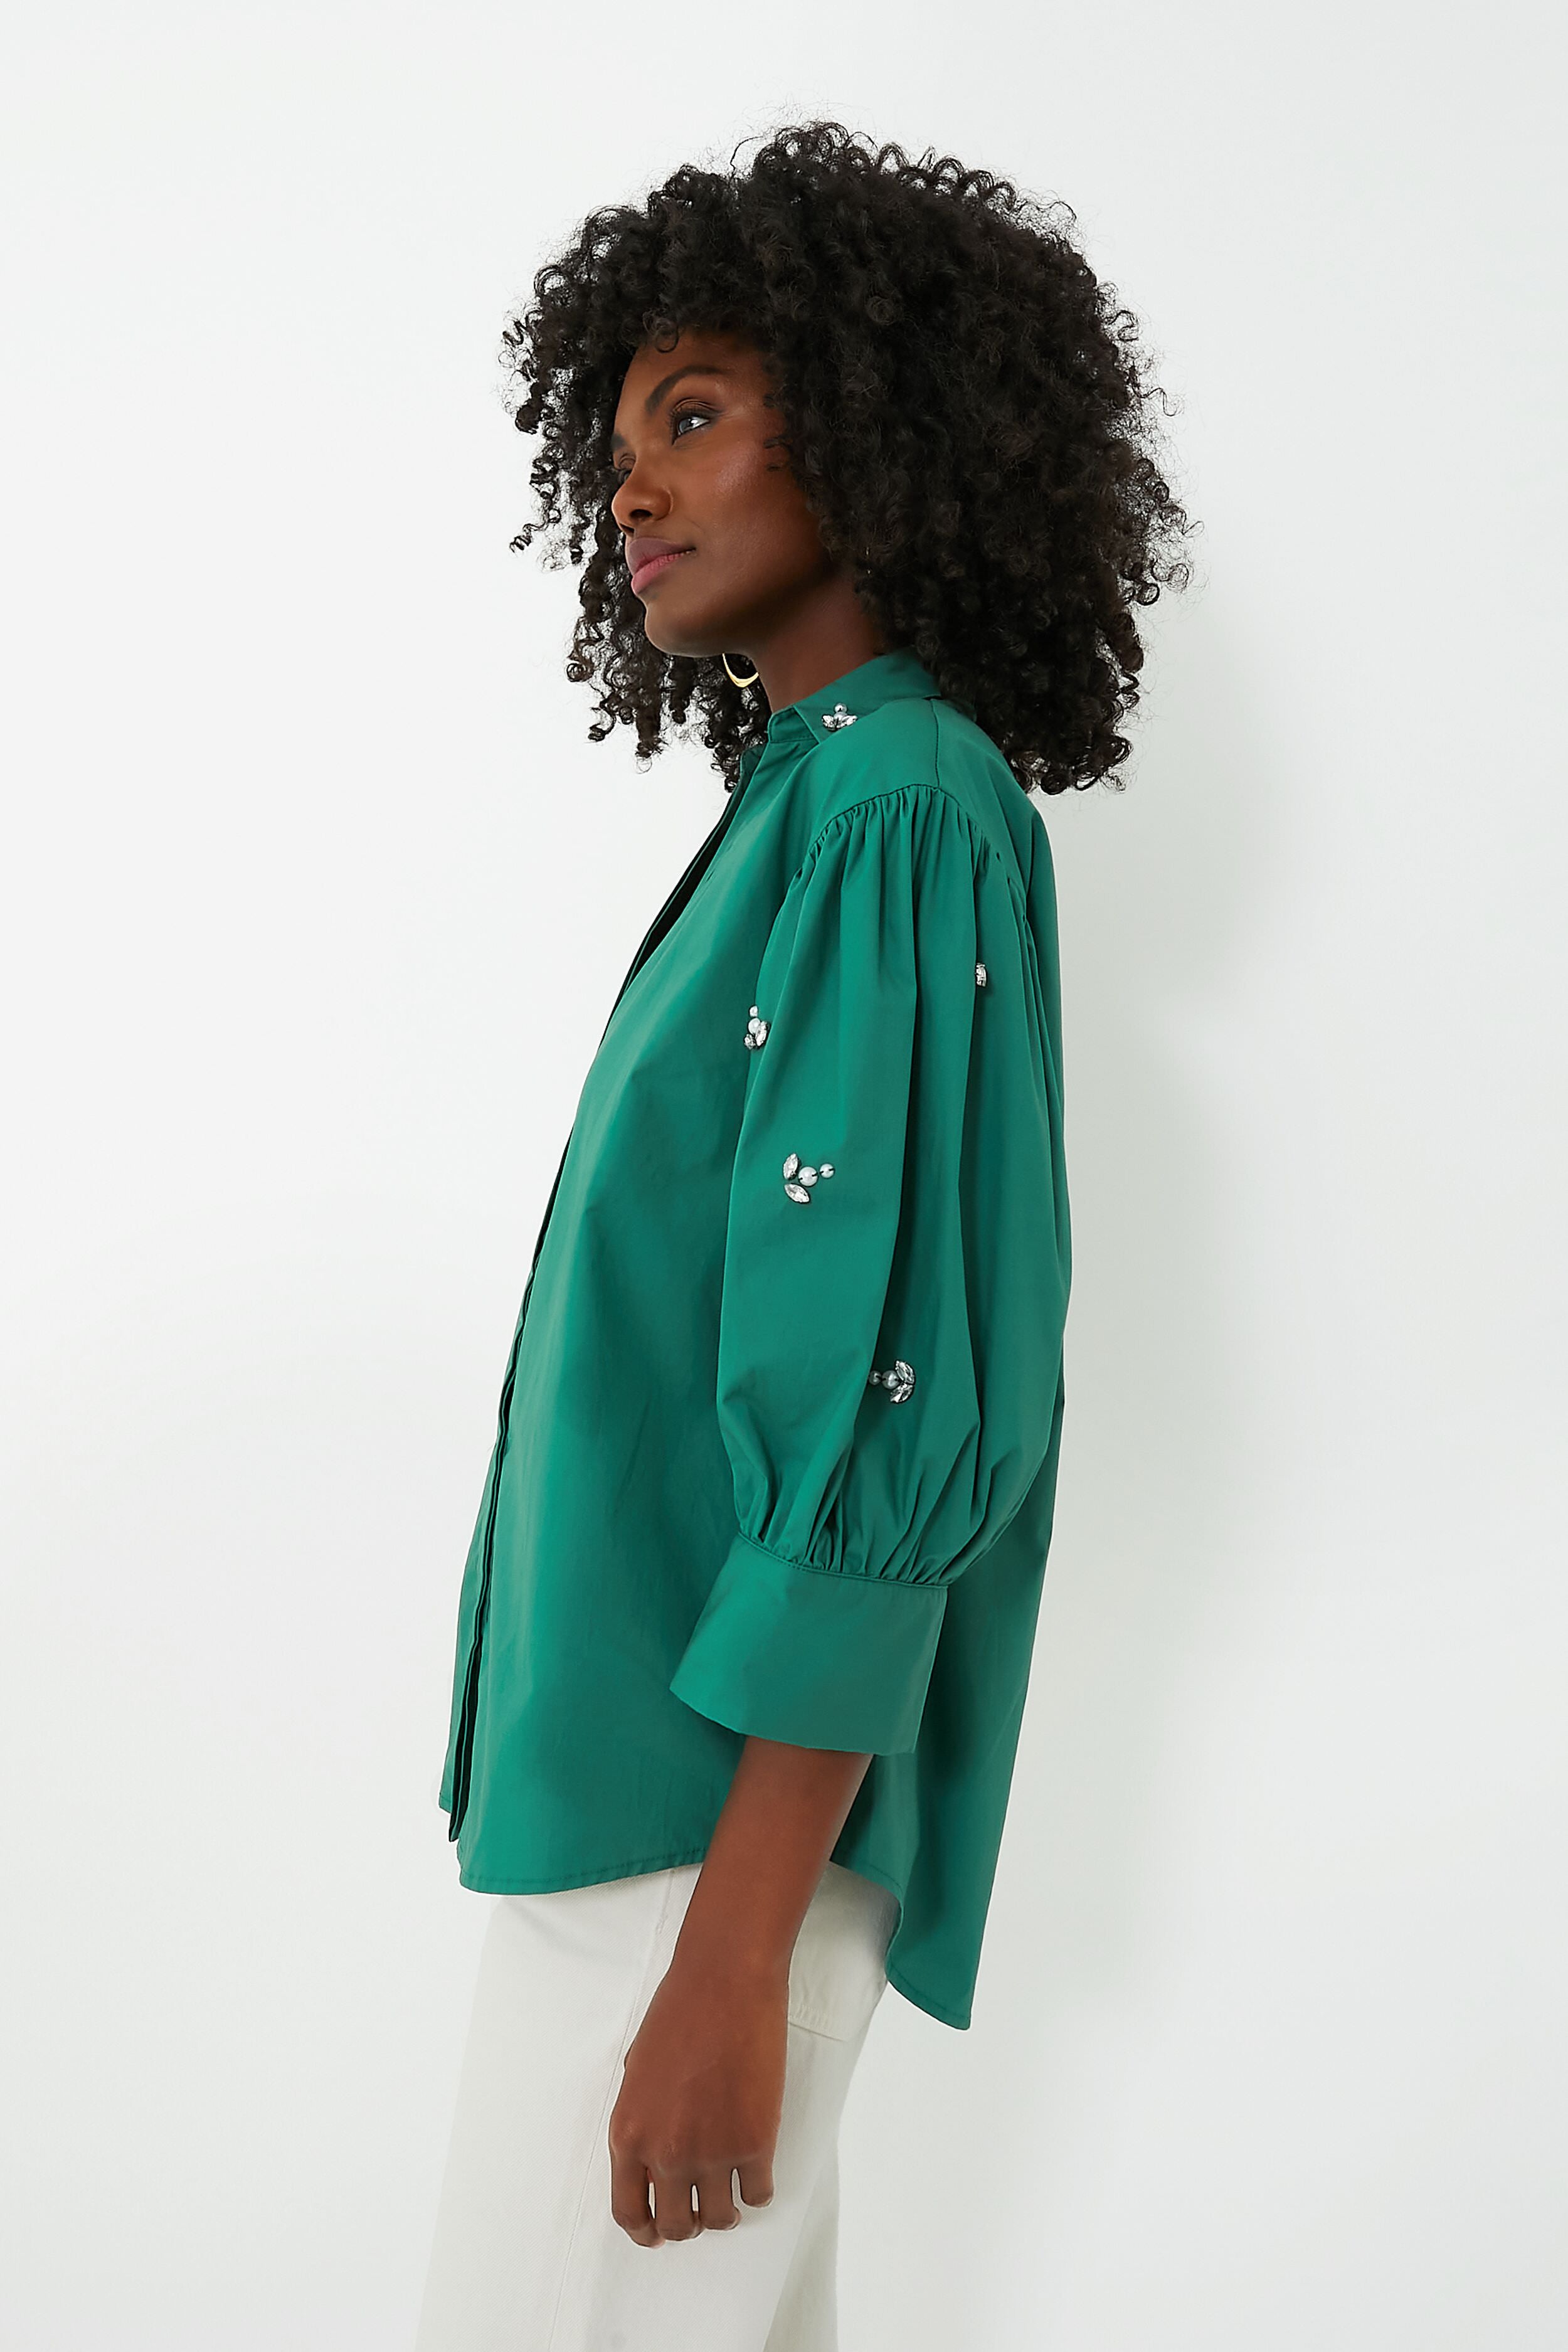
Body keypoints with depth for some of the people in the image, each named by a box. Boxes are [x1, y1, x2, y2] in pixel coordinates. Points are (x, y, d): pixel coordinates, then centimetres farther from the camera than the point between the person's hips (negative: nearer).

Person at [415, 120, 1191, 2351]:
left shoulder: (902, 811, -14)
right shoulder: (808, 799, 14)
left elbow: (889, 1408, -21)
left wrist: (733, 1948, -21)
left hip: (725, 1801, -9)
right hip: (633, 1763, 9)